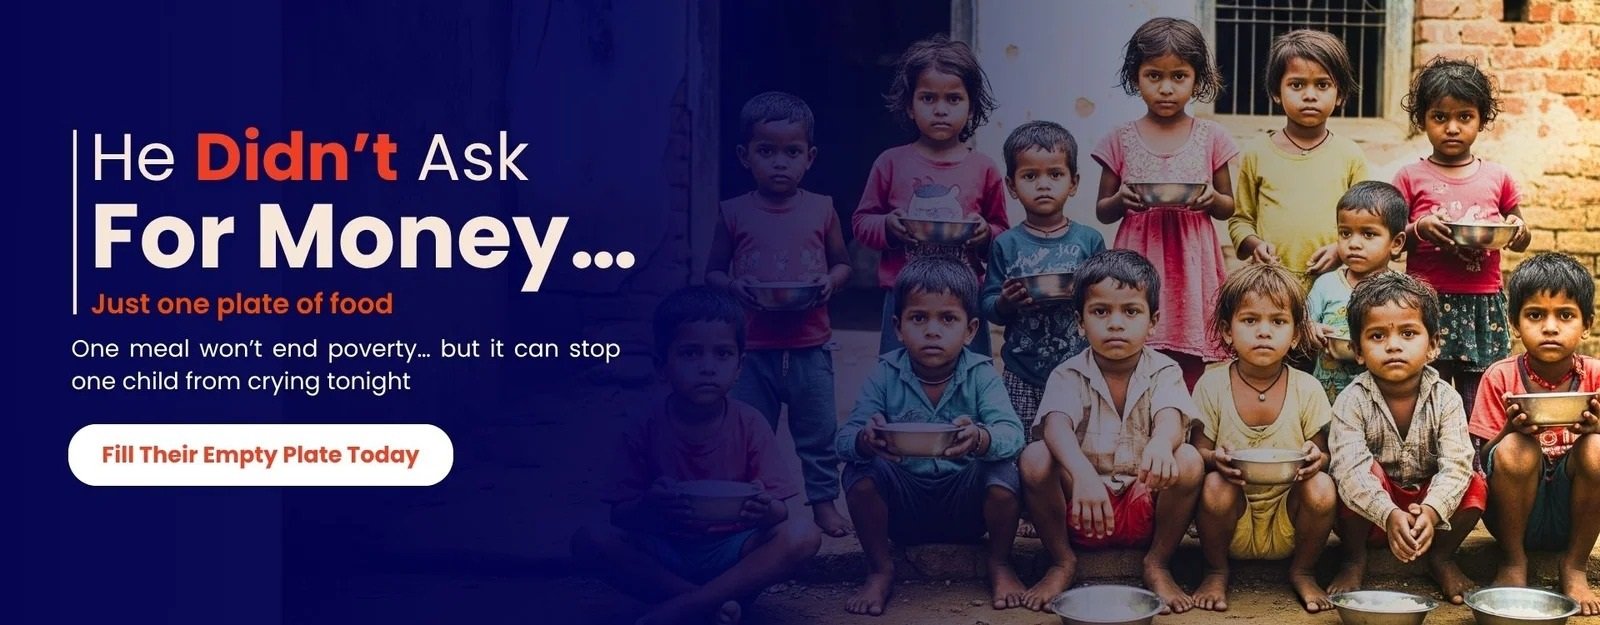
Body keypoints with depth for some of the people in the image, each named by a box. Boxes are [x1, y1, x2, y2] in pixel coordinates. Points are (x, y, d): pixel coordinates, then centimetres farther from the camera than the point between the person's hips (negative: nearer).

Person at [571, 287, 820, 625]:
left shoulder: (750, 426, -6)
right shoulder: (644, 433, -6)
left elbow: (784, 510, -9)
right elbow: (620, 516, -7)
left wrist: (767, 511, -35)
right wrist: (648, 507, -31)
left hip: (732, 554, 0)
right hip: (663, 555, 0)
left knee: (803, 536, -27)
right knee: (590, 540, -25)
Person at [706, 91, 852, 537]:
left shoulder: (821, 210, 0)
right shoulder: (734, 213, -1)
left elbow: (842, 264, 10)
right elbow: (713, 272, 6)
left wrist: (830, 282, -12)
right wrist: (734, 287, -15)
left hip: (810, 347, 0)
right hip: (753, 348, 0)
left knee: (818, 433, 10)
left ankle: (823, 501, 25)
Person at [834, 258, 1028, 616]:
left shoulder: (980, 375, -11)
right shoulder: (886, 375, -8)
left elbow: (1013, 434, -26)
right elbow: (845, 437, -18)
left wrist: (980, 439, -50)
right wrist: (865, 441, -43)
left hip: (966, 504, -1)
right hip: (903, 505, 1)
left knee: (1002, 472, -28)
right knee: (860, 474, -25)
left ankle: (1000, 566, 0)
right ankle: (879, 570, -1)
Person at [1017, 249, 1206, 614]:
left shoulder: (1163, 373, -4)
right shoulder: (1069, 376, -6)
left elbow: (1170, 418, -26)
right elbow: (1056, 426, -27)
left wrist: (1160, 444, -54)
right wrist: (1081, 473, -51)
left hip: (1144, 508, 0)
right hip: (1080, 508, 0)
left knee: (1189, 461, -27)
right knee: (1035, 458, -27)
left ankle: (1159, 565, -5)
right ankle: (1062, 562, -3)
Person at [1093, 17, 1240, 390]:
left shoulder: (1210, 138, 4)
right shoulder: (1121, 141, 3)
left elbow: (1229, 208, 12)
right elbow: (1102, 212, 10)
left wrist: (1212, 199, -10)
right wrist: (1122, 200, -12)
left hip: (1192, 266, 0)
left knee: (1191, 367, 1)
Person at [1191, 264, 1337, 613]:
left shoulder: (1307, 389, -4)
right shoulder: (1212, 385, -6)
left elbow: (1323, 455, 1)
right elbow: (1197, 449, -3)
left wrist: (1316, 458, -24)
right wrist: (1214, 459, -27)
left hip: (1288, 525, 1)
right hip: (1235, 526, -1)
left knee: (1322, 489, -28)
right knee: (1215, 488, -32)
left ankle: (1303, 572, 2)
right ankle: (1216, 572, -2)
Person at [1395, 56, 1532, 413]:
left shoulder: (1498, 179, 9)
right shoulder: (1411, 178, 2)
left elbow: (1520, 241, 20)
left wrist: (1519, 230, -3)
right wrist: (1419, 230, -16)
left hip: (1484, 306, 2)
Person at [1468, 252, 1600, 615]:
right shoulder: (1501, 377, -6)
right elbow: (1483, 458, -7)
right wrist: (1510, 430, -28)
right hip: (1517, 514, -1)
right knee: (1516, 449, -31)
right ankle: (1513, 562, -5)